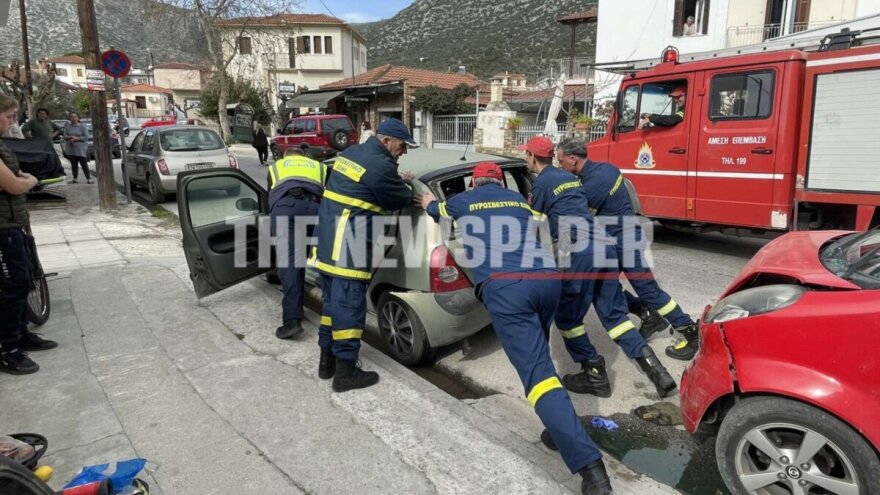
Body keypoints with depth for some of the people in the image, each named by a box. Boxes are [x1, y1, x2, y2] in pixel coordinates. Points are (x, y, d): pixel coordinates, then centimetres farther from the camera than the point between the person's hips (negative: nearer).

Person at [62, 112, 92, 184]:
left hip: (81, 148, -3)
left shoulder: (82, 126, 0)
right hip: (71, 149, 3)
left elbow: (86, 137, -6)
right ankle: (75, 179, 11)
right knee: (73, 164, 5)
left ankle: (88, 179, -3)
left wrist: (76, 139, -15)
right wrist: (71, 137, -15)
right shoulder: (67, 127, 9)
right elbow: (65, 136, 5)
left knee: (84, 164, -6)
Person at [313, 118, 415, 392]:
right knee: (349, 304, -3)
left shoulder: (351, 152, 15)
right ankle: (345, 372, 5)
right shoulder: (381, 166, -14)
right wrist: (404, 186, 18)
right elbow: (402, 200, -3)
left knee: (333, 300, 17)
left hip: (328, 239, 10)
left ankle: (327, 360, 28)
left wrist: (397, 180, 21)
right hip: (348, 246, -10)